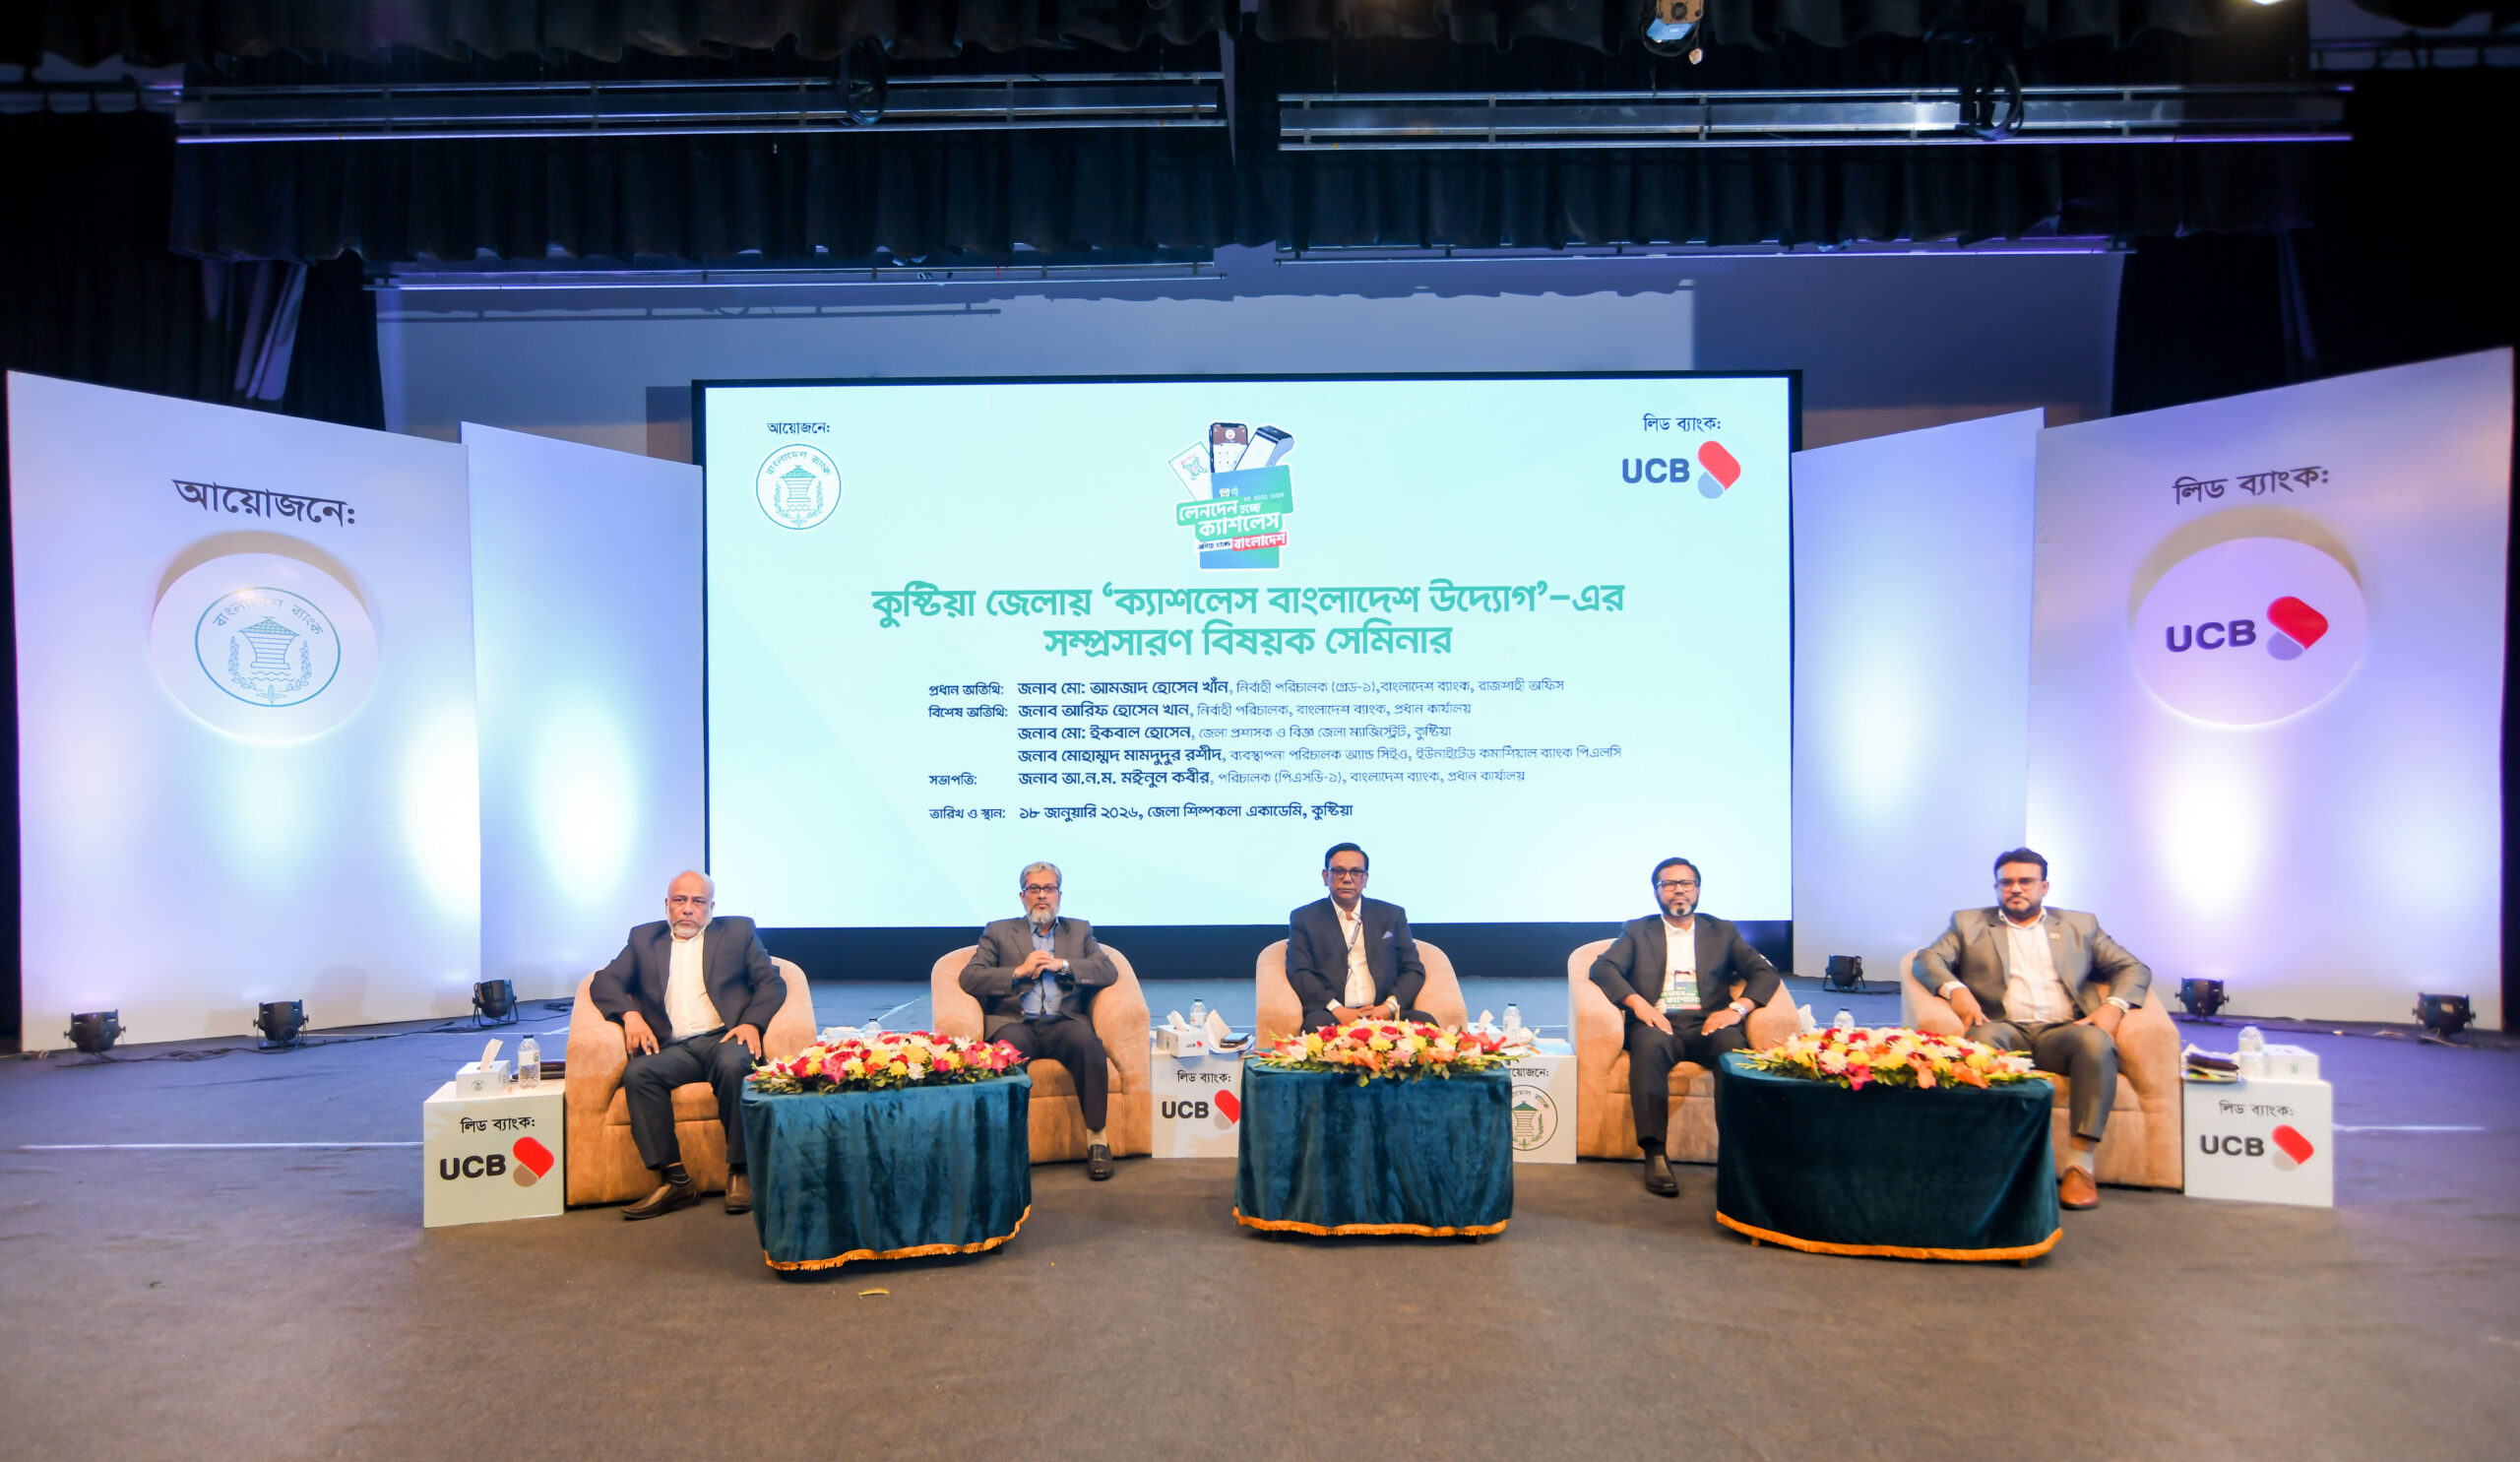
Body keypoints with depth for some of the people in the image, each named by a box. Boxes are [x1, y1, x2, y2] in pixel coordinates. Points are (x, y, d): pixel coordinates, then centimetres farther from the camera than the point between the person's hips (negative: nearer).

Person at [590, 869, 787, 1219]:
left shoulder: (738, 932, 18)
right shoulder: (644, 938, 23)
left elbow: (772, 982, 9)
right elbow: (604, 982, 14)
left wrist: (752, 1022, -9)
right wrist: (629, 1014, -6)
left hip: (723, 1038, -2)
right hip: (672, 1048, 2)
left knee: (734, 1064, -36)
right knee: (637, 1073, -30)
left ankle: (739, 1173, -24)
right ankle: (674, 1179, -27)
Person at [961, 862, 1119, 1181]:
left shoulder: (1080, 931, 24)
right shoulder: (999, 932, 20)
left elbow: (1109, 971, 10)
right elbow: (969, 977, 7)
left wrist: (1063, 965, -3)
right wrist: (1019, 971, -4)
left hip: (1064, 1022, 1)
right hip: (1016, 1022, -1)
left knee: (1089, 1043, -34)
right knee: (1009, 1049, -37)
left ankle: (1096, 1138, -25)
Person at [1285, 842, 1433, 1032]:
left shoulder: (1392, 915, 21)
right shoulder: (1303, 918, 16)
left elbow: (1413, 969, 15)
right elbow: (1299, 972, 4)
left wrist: (1390, 1006, -5)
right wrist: (1336, 1009, -13)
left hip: (1384, 1013, 3)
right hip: (1334, 1015, -2)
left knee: (1425, 1021, -28)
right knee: (1316, 1023, -37)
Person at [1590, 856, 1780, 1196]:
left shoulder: (1723, 932, 23)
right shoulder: (1638, 931, 20)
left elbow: (1765, 971, 10)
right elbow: (1603, 967, 4)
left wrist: (1737, 1008, -10)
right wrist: (1637, 1002, -14)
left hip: (1707, 1025, 1)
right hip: (1658, 1023, -1)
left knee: (1734, 1045, -34)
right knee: (1649, 1045, -37)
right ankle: (1655, 1154, -37)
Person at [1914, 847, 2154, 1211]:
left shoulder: (2080, 925, 24)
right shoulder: (1969, 924, 20)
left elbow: (2134, 969, 19)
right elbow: (1928, 959, 7)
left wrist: (2114, 1006, -3)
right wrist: (1954, 989, -15)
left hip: (2061, 1031, 1)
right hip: (2005, 1028, -1)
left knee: (2097, 1042, -33)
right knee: (1982, 1039, -36)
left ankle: (2080, 1163, -30)